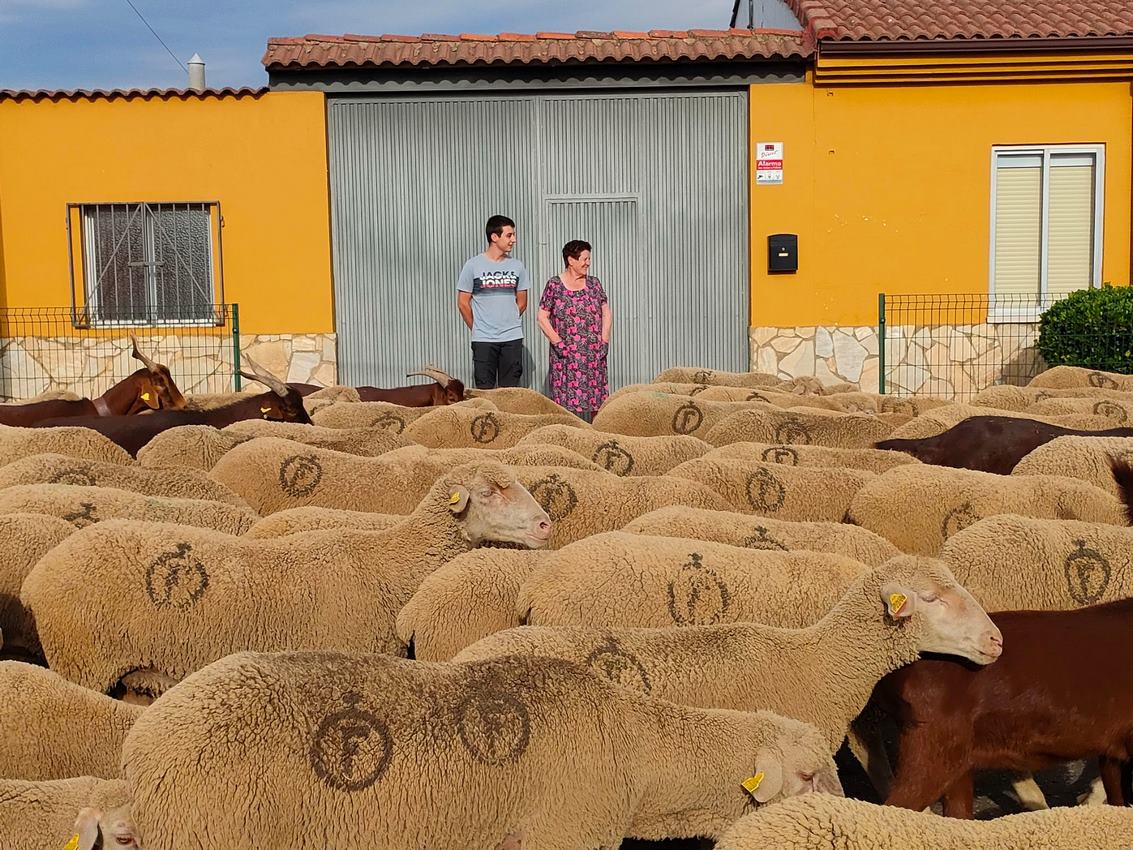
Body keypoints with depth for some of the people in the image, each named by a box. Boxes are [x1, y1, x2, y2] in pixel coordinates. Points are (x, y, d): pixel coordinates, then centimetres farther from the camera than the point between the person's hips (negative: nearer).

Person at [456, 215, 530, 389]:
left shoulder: (517, 266, 5)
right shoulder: (473, 265, -4)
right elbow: (463, 303, 1)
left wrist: (508, 323, 11)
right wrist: (477, 329, 7)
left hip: (512, 338, 3)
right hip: (483, 340, -3)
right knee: (484, 390, 1)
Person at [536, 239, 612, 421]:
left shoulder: (594, 283, 10)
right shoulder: (554, 285, -2)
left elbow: (606, 313, 13)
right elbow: (543, 318, -3)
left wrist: (604, 341, 1)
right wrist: (558, 343, -10)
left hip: (594, 355, 4)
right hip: (566, 355, -3)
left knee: (596, 400, 2)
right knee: (566, 400, -6)